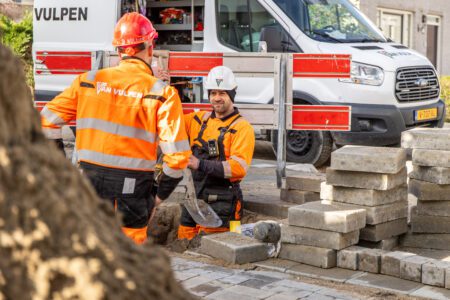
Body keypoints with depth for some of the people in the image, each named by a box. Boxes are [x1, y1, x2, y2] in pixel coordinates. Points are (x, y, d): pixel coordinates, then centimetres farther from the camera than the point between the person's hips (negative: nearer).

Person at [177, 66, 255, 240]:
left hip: (221, 203, -6)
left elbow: (239, 167, -19)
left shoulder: (242, 127, -8)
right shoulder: (200, 119, 11)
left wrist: (201, 164, -26)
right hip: (194, 198, 6)